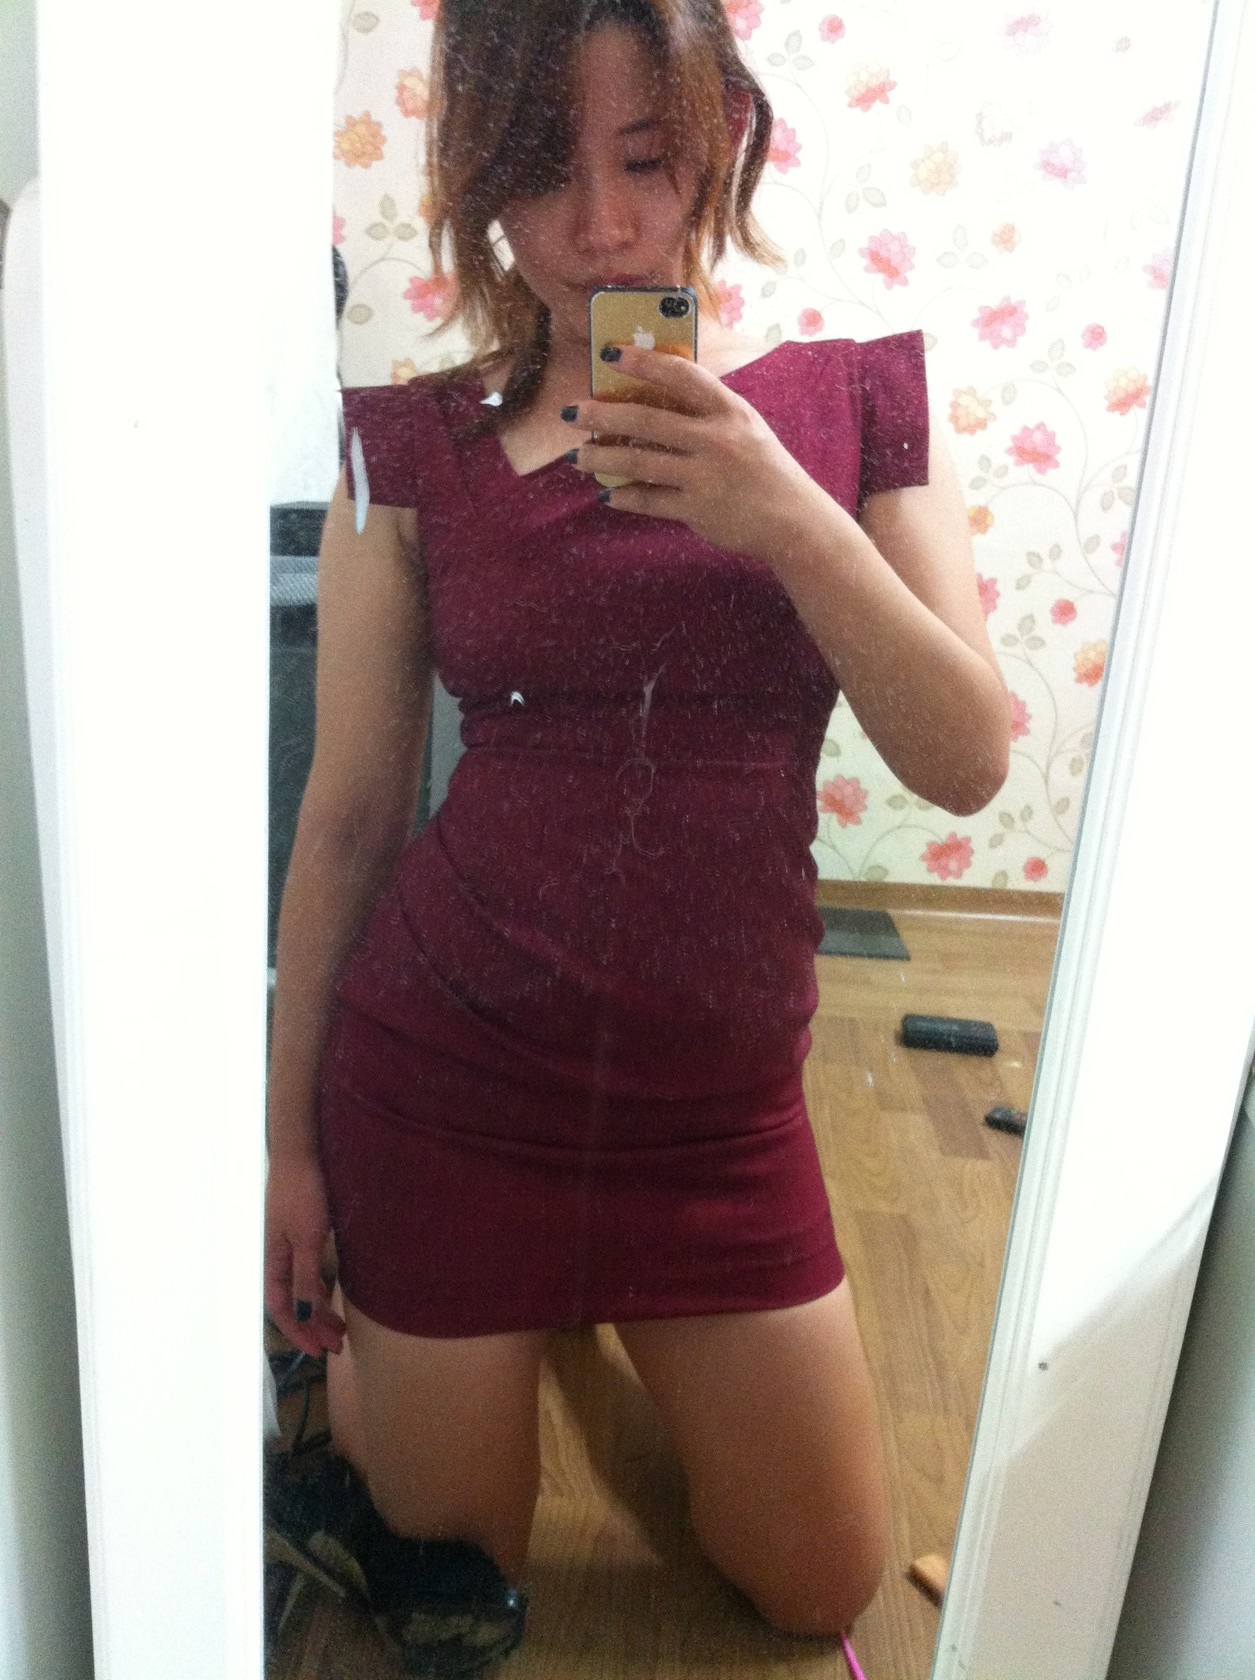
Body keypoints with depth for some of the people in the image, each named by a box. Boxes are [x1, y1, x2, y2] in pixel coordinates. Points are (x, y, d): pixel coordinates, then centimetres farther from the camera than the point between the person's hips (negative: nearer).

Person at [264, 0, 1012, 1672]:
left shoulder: (850, 398, -1)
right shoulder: (415, 444, -5)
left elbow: (971, 765, -7)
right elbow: (350, 812, -3)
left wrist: (791, 519, -21)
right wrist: (284, 1137, 2)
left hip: (720, 1099, 2)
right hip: (442, 1078, -1)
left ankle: (612, 1311, 41)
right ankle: (354, 1336, 46)